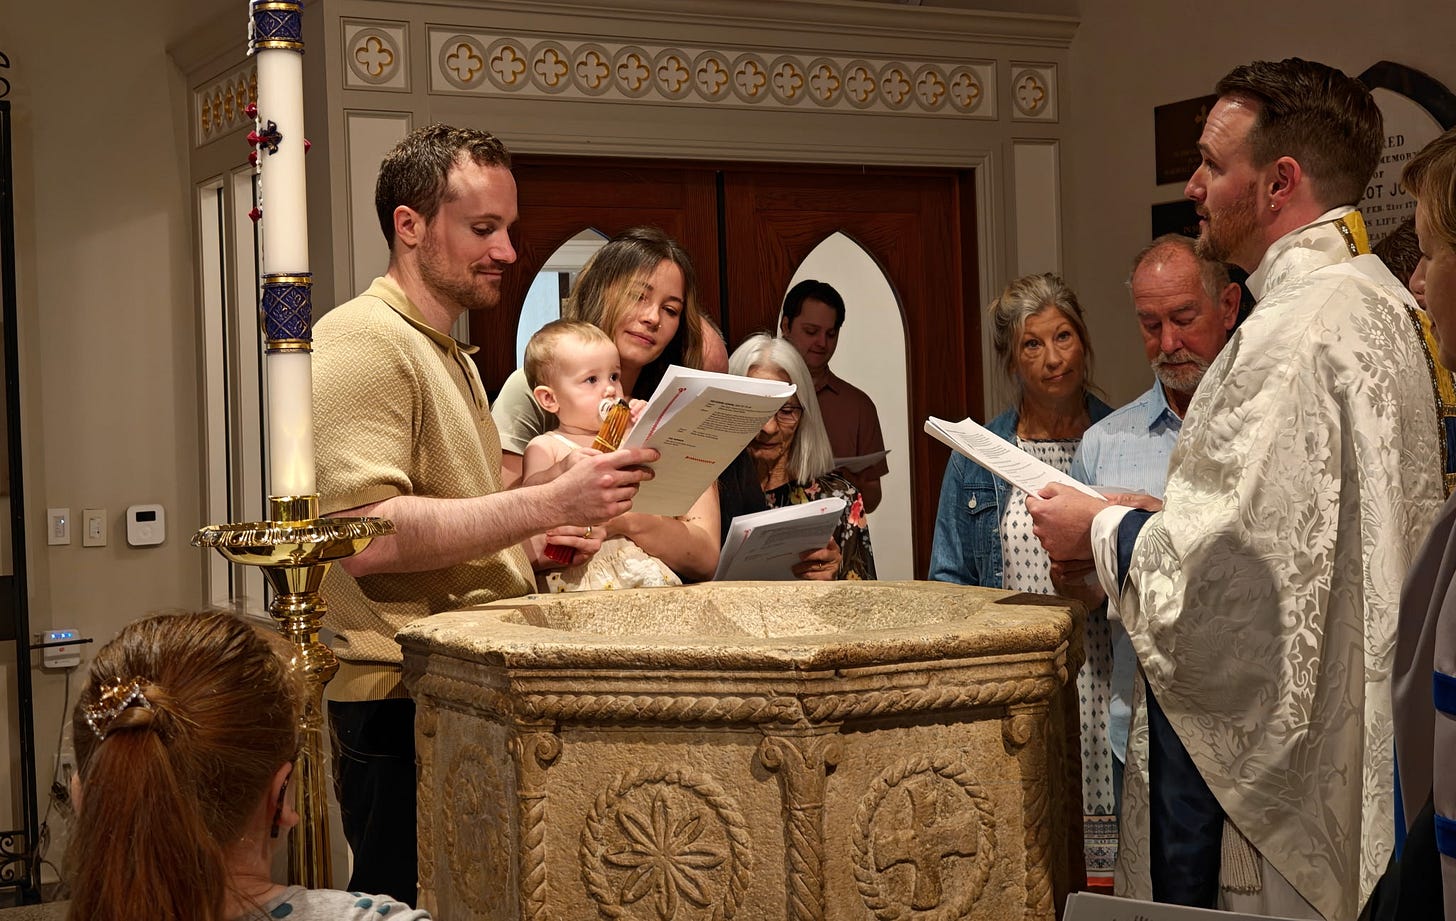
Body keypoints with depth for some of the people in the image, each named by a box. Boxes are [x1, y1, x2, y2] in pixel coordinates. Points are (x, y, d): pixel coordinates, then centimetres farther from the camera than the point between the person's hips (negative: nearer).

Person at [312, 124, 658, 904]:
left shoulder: (451, 356, 22)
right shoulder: (361, 342, -11)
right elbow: (366, 534, -24)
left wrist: (528, 543, 12)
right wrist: (546, 503, -23)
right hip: (402, 711, -10)